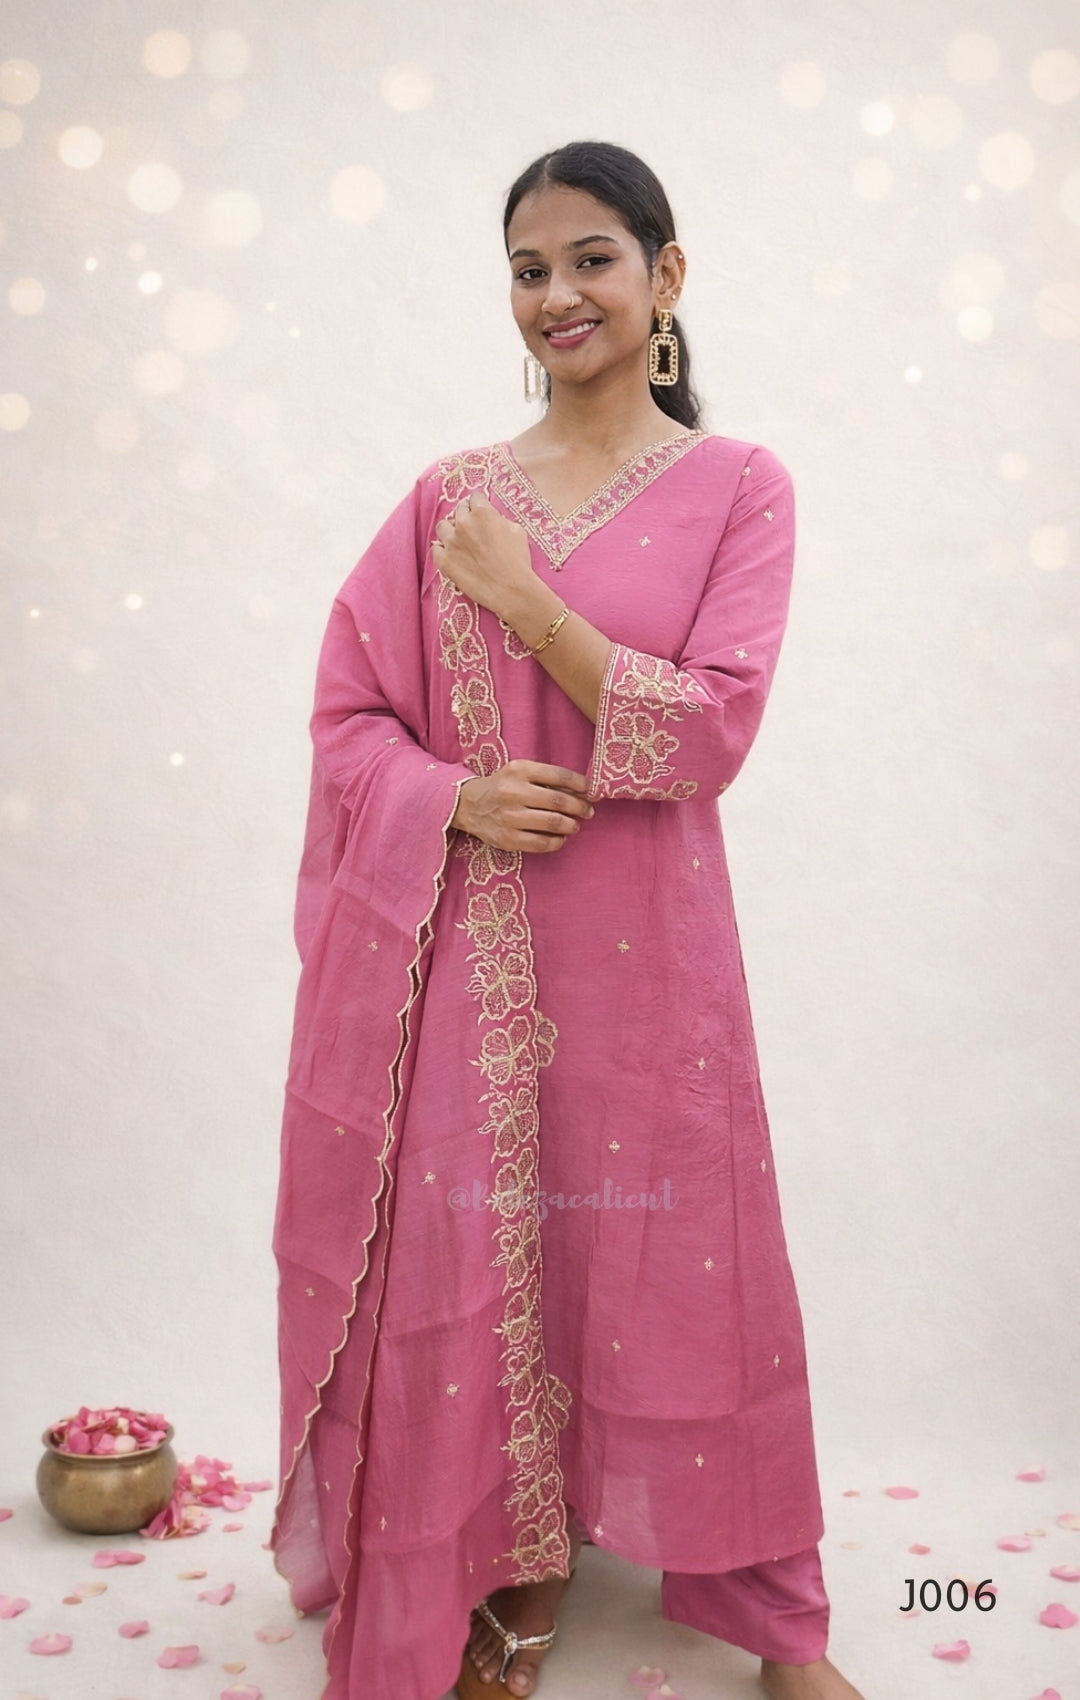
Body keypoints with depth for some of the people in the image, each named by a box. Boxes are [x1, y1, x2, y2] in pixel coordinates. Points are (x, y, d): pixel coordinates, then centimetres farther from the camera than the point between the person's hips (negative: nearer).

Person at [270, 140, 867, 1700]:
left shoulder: (739, 488, 1)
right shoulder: (450, 496, 7)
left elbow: (711, 729, -9)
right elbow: (350, 712, 5)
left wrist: (523, 598, -11)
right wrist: (457, 795, -14)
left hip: (641, 941, -1)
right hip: (464, 943, 2)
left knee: (658, 1243, 8)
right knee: (474, 1238, 6)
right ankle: (513, 1563, 30)